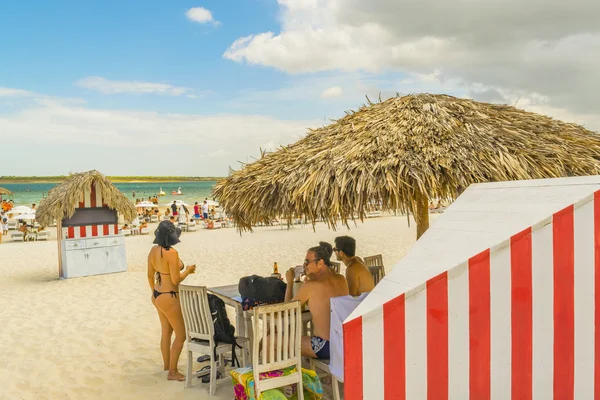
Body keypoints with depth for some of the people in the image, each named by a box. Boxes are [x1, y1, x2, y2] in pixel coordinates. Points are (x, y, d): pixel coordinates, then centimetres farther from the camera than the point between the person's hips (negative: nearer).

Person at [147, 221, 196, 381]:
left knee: (166, 332, 23)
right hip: (168, 298, -9)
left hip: (157, 295, 9)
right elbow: (176, 280, -22)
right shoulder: (171, 253, -24)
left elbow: (150, 275, 10)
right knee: (180, 335, 6)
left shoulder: (153, 250, 1)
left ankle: (167, 366, 37)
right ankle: (172, 372, 13)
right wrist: (188, 271, -4)